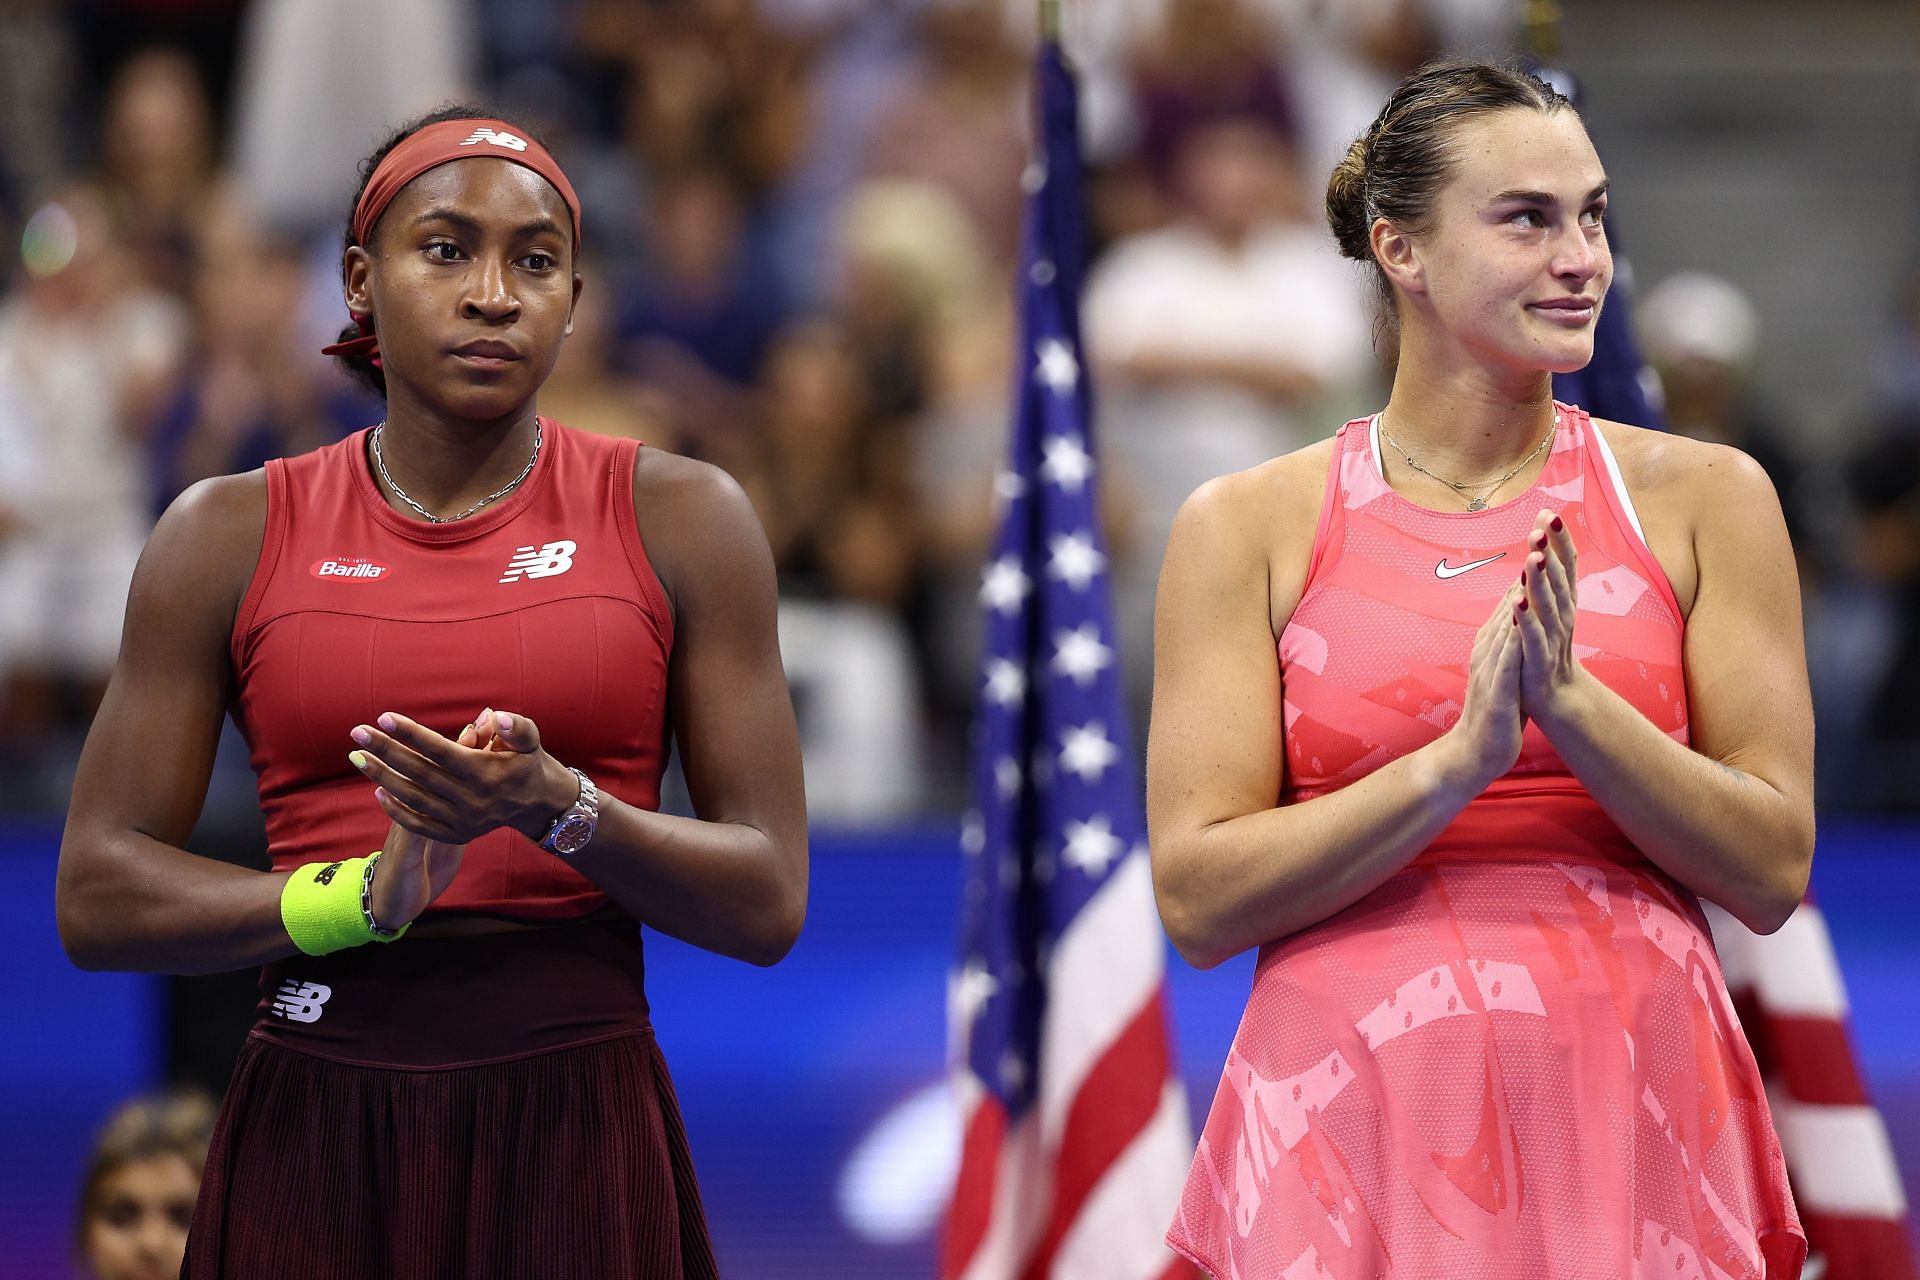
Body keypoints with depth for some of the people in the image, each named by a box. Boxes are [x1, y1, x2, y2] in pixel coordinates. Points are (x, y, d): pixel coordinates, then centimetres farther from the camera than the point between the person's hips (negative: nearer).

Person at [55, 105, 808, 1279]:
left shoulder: (680, 519, 4)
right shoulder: (230, 537, 5)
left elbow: (768, 902, 0)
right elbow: (99, 897, 1)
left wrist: (561, 812, -18)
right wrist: (361, 896, -14)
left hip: (579, 1126, 0)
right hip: (316, 1130, 1)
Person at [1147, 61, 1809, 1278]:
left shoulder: (1702, 497, 5)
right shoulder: (1248, 526, 2)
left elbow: (1771, 871, 1)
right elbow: (1200, 900, -5)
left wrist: (1567, 700, -14)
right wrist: (1461, 759, -17)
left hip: (1633, 1115, 1)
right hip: (1358, 1123, -1)